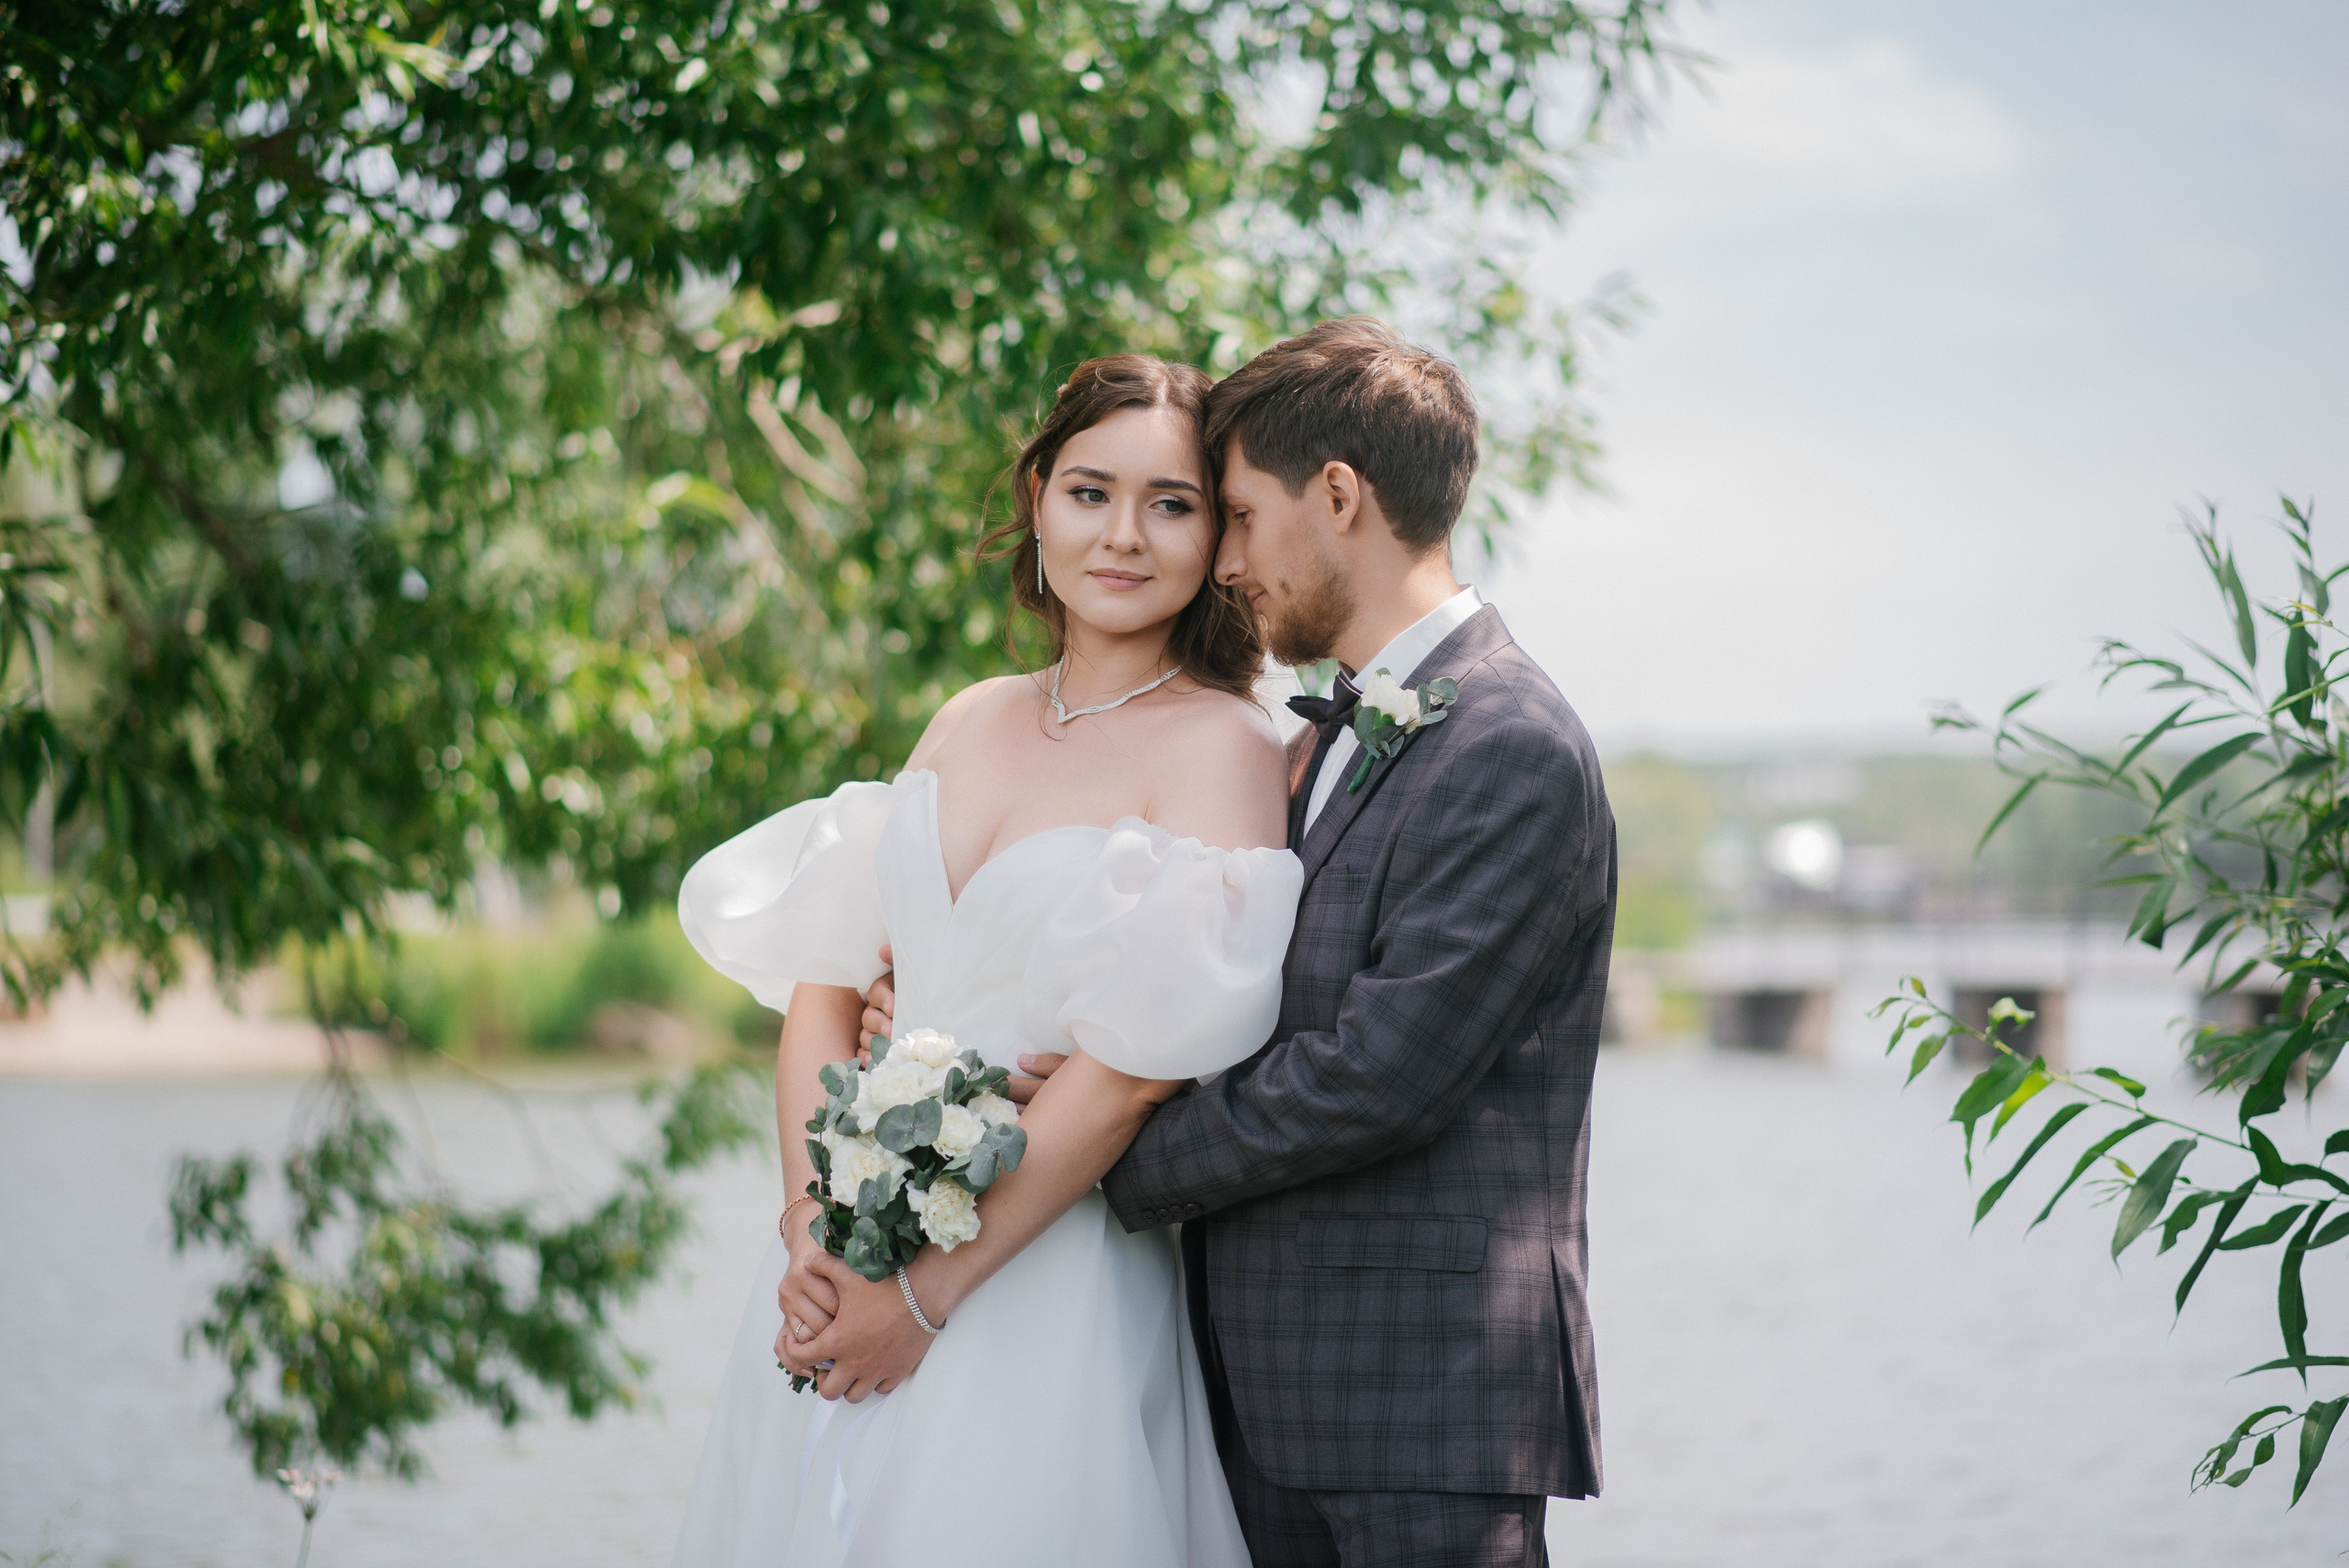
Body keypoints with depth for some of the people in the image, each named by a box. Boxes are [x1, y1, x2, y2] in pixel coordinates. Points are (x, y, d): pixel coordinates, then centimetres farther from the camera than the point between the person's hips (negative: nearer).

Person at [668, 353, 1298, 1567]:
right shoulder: (970, 723, 9)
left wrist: (928, 1292, -15)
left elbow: (1136, 1066, -16)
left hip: (1048, 1278, -5)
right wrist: (816, 1228, -10)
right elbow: (824, 974, 6)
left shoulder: (1226, 747, -9)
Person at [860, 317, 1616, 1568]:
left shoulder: (1515, 752, -12)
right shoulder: (1317, 751, 17)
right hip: (1268, 1394, 8)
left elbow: (1379, 1075, -19)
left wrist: (1114, 1155, -9)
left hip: (1425, 1416, -8)